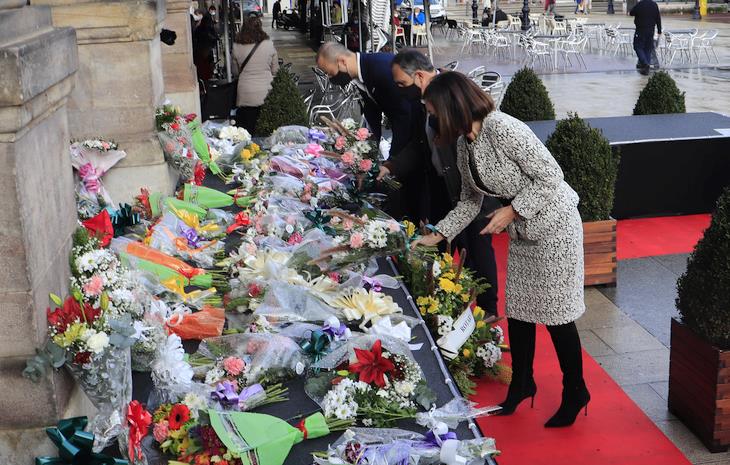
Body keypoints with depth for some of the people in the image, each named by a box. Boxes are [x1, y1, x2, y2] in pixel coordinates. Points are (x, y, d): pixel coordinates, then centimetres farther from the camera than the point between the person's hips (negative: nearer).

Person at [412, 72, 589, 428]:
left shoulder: (504, 129, -25)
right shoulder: (464, 144, 2)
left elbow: (550, 176, -22)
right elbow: (470, 200, 11)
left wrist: (511, 210, -23)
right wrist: (436, 236, 6)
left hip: (553, 225, -8)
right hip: (522, 231, 8)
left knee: (556, 312, -1)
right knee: (517, 308, 14)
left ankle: (575, 393, 17)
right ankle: (522, 383, 31)